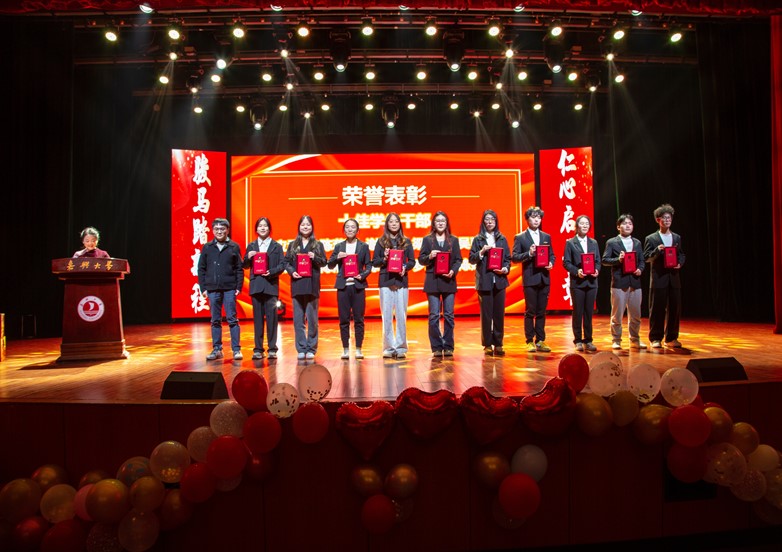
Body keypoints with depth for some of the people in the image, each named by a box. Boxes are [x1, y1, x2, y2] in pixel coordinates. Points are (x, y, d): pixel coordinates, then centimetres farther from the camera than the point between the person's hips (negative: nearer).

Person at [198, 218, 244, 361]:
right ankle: (217, 349, 15)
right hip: (212, 289, 2)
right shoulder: (207, 247, 8)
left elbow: (239, 269, 2)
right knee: (215, 320, 8)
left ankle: (236, 349, 3)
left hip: (229, 288, -2)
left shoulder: (234, 247, 4)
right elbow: (201, 269, 9)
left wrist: (239, 287, -5)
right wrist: (203, 287, 2)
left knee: (232, 319, -1)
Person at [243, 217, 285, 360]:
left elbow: (282, 265, 0)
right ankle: (258, 349, 10)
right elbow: (245, 266, 10)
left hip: (271, 285, -2)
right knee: (258, 317, 5)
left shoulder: (276, 246, 7)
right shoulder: (251, 246, 13)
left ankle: (272, 349, 4)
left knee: (271, 317, -3)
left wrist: (271, 272, -16)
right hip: (256, 285, 2)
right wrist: (248, 257, -9)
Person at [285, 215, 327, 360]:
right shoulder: (292, 245, 13)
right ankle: (301, 348, 8)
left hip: (312, 285, -1)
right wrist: (291, 271, -10)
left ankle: (311, 348, 8)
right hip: (297, 284, 1)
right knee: (298, 319, 1)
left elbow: (324, 262, 6)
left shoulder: (318, 245, 10)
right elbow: (286, 261, 8)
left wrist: (315, 258, -13)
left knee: (312, 319, 1)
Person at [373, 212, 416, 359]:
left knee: (401, 315, -1)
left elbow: (412, 261, 9)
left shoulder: (406, 241, 11)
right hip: (385, 281, 0)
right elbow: (374, 261, 8)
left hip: (401, 280, 0)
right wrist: (384, 259, -11)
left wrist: (405, 268, -10)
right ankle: (389, 347, 8)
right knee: (386, 315, 1)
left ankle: (401, 347, 7)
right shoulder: (381, 242, 10)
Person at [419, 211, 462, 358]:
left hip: (449, 280, 1)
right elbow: (421, 259, 6)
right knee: (434, 315, -2)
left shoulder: (454, 240, 11)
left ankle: (448, 347, 9)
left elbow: (458, 259, 7)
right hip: (433, 281, -1)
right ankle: (436, 347, 5)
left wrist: (453, 271, -10)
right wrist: (429, 256, -14)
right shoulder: (427, 240, 9)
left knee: (449, 315, 1)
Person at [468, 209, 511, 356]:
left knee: (499, 313, 3)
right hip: (484, 281, -2)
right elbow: (471, 259, 2)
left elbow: (508, 258, 10)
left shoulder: (502, 239, 11)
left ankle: (498, 344, 11)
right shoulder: (478, 239, 6)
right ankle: (487, 344, 9)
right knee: (486, 313, 1)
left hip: (499, 280, 2)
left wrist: (506, 268, -8)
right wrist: (481, 252, -14)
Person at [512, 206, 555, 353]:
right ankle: (530, 342, 8)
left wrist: (551, 263, -4)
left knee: (541, 312, 8)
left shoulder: (546, 237, 14)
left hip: (544, 279, 4)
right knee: (530, 312, -1)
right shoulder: (520, 237, 1)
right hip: (530, 279, -4)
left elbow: (551, 255, 17)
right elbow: (514, 257, -5)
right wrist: (528, 254, -19)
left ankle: (540, 341, 15)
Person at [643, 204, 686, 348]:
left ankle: (671, 338, 16)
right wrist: (657, 250, -18)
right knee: (657, 309, -1)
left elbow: (681, 254, 17)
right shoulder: (651, 239, 2)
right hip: (658, 278, -4)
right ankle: (655, 339, 7)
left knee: (674, 308, 4)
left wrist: (680, 263, -3)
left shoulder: (677, 237, 14)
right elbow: (646, 257, -2)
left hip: (674, 278, 4)